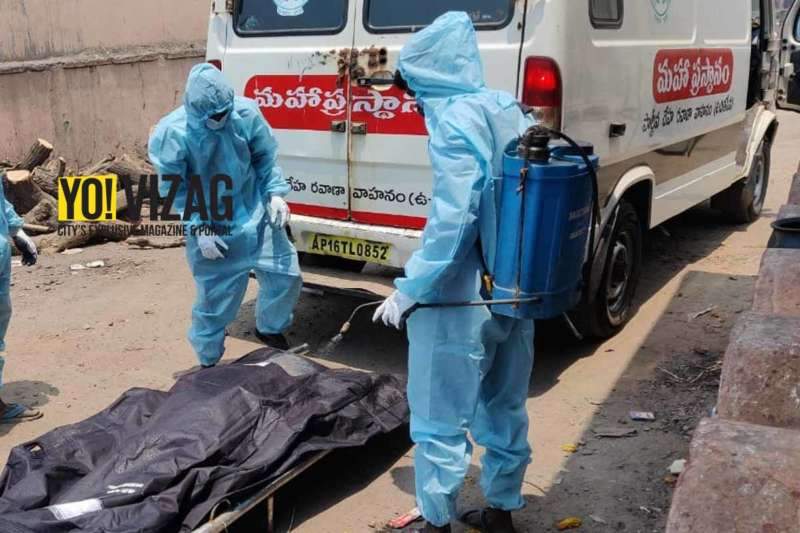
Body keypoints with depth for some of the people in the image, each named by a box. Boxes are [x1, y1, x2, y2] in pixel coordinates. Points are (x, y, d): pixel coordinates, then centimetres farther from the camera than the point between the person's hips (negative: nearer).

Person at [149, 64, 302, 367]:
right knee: (214, 299, 2)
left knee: (286, 276, 7)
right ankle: (209, 362, 26)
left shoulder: (245, 113, -13)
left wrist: (275, 193, -7)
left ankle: (269, 329, 36)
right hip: (211, 228, -3)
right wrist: (199, 227, -18)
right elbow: (173, 188, -11)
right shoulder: (172, 133, -20)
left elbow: (265, 156, 3)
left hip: (256, 216, 3)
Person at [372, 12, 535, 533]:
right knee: (505, 411, 19)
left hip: (461, 302, -8)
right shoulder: (512, 111, 7)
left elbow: (451, 221, -24)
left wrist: (408, 291, -16)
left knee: (442, 421, 6)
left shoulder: (454, 123, -16)